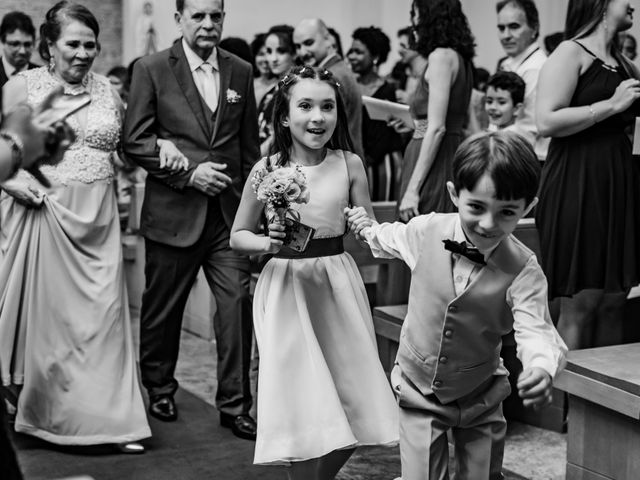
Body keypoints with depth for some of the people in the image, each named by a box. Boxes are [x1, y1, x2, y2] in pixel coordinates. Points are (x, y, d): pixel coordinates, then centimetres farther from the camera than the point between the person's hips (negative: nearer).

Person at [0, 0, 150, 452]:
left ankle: (114, 418, 7)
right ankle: (45, 412, 24)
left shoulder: (108, 90, 11)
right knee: (45, 312, 5)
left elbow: (126, 145, 22)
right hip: (42, 212, -3)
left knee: (104, 313, 1)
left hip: (98, 220, 3)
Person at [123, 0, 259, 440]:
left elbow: (250, 145, 13)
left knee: (238, 303, -5)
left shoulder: (241, 72, 9)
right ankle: (160, 388, 33)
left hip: (230, 211, 2)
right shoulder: (152, 70, -2)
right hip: (173, 211, -2)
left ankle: (235, 404, 6)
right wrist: (189, 173, -13)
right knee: (163, 308, 11)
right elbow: (135, 141, -5)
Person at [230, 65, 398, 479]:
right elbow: (238, 236, 4)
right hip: (287, 286, -2)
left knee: (351, 407, 7)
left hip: (339, 285, 2)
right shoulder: (267, 171, -5)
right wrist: (268, 243, -15)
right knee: (303, 405, -3)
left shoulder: (349, 165, -1)